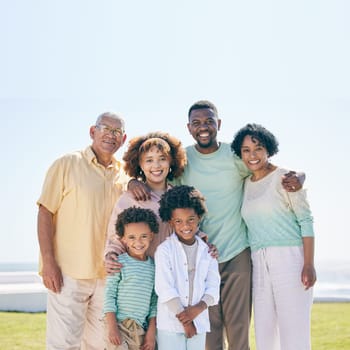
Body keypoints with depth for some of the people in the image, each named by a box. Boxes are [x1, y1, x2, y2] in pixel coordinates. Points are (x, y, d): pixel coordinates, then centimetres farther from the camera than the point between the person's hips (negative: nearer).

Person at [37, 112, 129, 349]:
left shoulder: (124, 174, 10)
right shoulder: (67, 164, -3)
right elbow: (45, 213, -6)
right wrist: (48, 262, -13)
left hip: (107, 274, 5)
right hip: (68, 273, -5)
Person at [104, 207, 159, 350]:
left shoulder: (153, 266, 8)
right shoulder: (119, 263, -4)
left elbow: (154, 300, 10)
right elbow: (109, 295, -5)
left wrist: (151, 331, 6)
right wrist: (112, 327, -11)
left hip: (141, 329, 4)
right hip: (119, 326, -4)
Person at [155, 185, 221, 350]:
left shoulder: (207, 251, 6)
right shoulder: (164, 250, -7)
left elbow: (213, 287, 4)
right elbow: (164, 288, -11)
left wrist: (198, 308, -14)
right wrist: (184, 319, -11)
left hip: (199, 322, 4)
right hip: (170, 323, -4)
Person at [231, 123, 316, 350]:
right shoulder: (245, 184, 15)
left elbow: (306, 220, -7)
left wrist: (309, 264, -16)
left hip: (289, 257, -6)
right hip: (259, 263, 6)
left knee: (294, 331, -8)